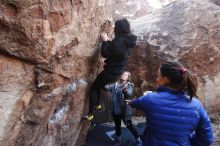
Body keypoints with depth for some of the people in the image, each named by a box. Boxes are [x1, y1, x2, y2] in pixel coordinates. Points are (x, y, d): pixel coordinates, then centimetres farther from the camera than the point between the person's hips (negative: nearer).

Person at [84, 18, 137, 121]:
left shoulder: (118, 41, -26)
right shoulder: (128, 41, 3)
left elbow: (105, 54, -18)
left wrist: (104, 41, -6)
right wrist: (108, 41, 9)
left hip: (111, 72, -9)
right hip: (118, 72, 9)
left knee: (94, 88, 6)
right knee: (98, 85, 27)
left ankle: (90, 114, 11)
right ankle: (97, 105, 39)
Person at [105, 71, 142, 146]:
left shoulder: (129, 85, -9)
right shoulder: (115, 84, 4)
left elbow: (129, 94, -28)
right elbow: (107, 87, -3)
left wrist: (125, 91, -49)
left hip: (125, 110, -4)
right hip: (115, 109, 4)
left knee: (129, 125, 5)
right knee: (117, 126, 18)